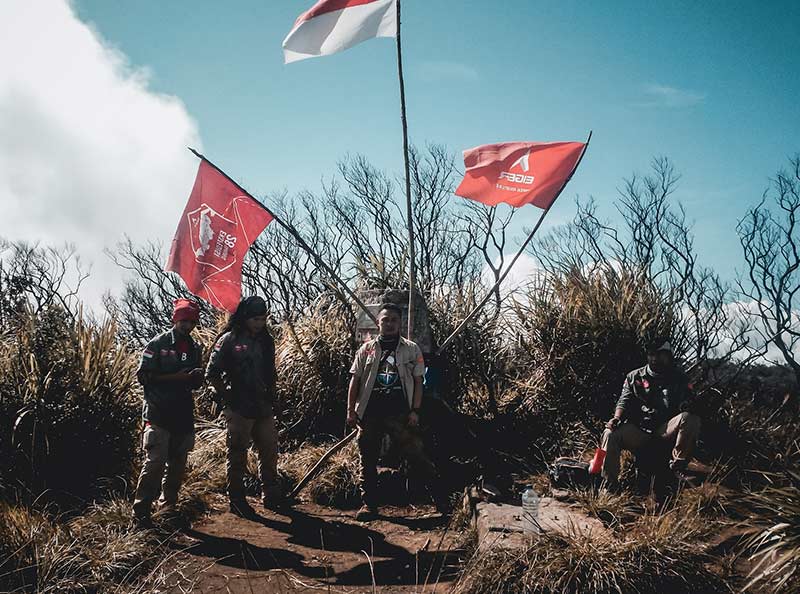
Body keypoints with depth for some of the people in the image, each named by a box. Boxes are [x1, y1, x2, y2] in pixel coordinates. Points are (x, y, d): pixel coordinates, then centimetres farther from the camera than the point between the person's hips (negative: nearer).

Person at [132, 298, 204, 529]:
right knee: (155, 462, -11)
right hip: (158, 414, -6)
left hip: (184, 415, 6)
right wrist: (176, 377, -16)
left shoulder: (195, 349, 13)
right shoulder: (158, 344, -3)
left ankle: (169, 506, 24)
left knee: (178, 463, 11)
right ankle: (141, 511, -6)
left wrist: (197, 377, -5)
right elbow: (143, 375, -10)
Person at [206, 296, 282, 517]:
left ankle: (272, 497, 23)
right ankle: (236, 500, 14)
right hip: (238, 410, -6)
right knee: (237, 455, 4)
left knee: (270, 452, 10)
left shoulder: (266, 341, 10)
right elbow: (212, 373, -7)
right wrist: (227, 397, -8)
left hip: (263, 409, 6)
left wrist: (270, 397, 14)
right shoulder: (229, 340, -8)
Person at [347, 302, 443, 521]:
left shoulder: (411, 350, 6)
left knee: (416, 454, -4)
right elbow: (355, 381, 10)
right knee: (368, 460, 7)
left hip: (400, 413, -2)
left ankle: (441, 496, 7)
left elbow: (418, 382, 5)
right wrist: (351, 410, 3)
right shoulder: (366, 350, 9)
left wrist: (415, 411, -3)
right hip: (370, 414, 2)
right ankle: (369, 504, 18)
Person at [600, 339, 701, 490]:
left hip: (666, 430, 0)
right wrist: (617, 418, -14)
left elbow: (688, 403, 3)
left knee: (690, 419, -31)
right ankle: (609, 485, -21)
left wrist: (687, 406, -23)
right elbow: (624, 402, 8)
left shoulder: (679, 378, 12)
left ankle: (678, 465, -16)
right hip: (638, 430, 1)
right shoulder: (634, 377, 14)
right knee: (610, 434, -28)